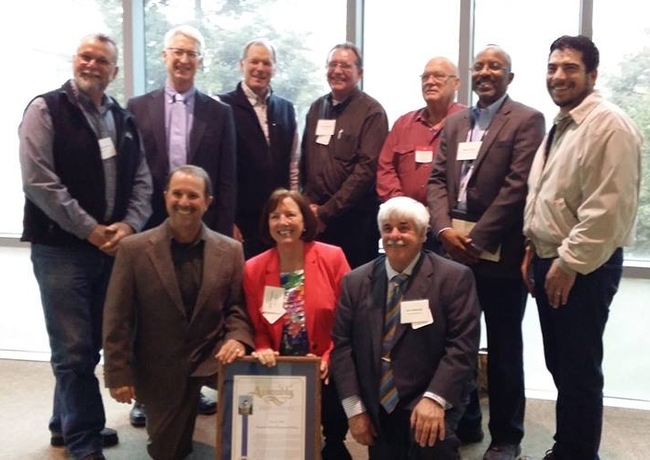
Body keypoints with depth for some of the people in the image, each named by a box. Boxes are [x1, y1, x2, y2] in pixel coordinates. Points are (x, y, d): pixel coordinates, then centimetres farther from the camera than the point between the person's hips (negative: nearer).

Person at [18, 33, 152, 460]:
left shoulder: (124, 119, 13)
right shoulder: (46, 110, -3)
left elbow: (141, 181, 10)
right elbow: (38, 181, -12)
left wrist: (128, 225, -7)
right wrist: (90, 230, -15)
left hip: (112, 247, 6)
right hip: (61, 248, -5)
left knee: (91, 344, 14)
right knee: (74, 349, -1)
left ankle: (67, 423, 33)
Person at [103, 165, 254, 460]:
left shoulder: (230, 251, -4)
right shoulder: (133, 249, -10)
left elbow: (238, 307, 2)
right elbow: (117, 319, -7)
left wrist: (237, 338, -19)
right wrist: (118, 374, -9)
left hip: (211, 359, 1)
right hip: (159, 369, 0)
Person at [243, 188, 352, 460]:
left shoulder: (332, 258, -9)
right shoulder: (253, 269, -3)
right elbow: (256, 326, 6)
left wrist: (329, 359, -14)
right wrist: (263, 351, -12)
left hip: (328, 374, -2)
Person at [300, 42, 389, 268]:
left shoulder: (371, 112, -5)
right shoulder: (317, 108, 13)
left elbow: (367, 168, -14)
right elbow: (305, 159, 15)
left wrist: (327, 211, -14)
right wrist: (310, 204, 2)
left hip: (354, 218, -5)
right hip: (315, 219, 5)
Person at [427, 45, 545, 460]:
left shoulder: (527, 120, -3)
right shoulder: (455, 123, 16)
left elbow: (517, 186, -13)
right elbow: (438, 179, 9)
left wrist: (477, 238, -16)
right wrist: (445, 229, -7)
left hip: (499, 251, -5)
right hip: (454, 247, 5)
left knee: (503, 348, 7)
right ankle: (464, 423, 30)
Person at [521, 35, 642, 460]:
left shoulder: (609, 125, -15)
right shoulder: (561, 125, 14)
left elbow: (609, 208, -21)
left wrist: (569, 263, -18)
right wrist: (532, 248, 14)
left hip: (584, 268, -9)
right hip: (550, 260, 9)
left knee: (579, 371, 3)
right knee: (560, 365, 18)